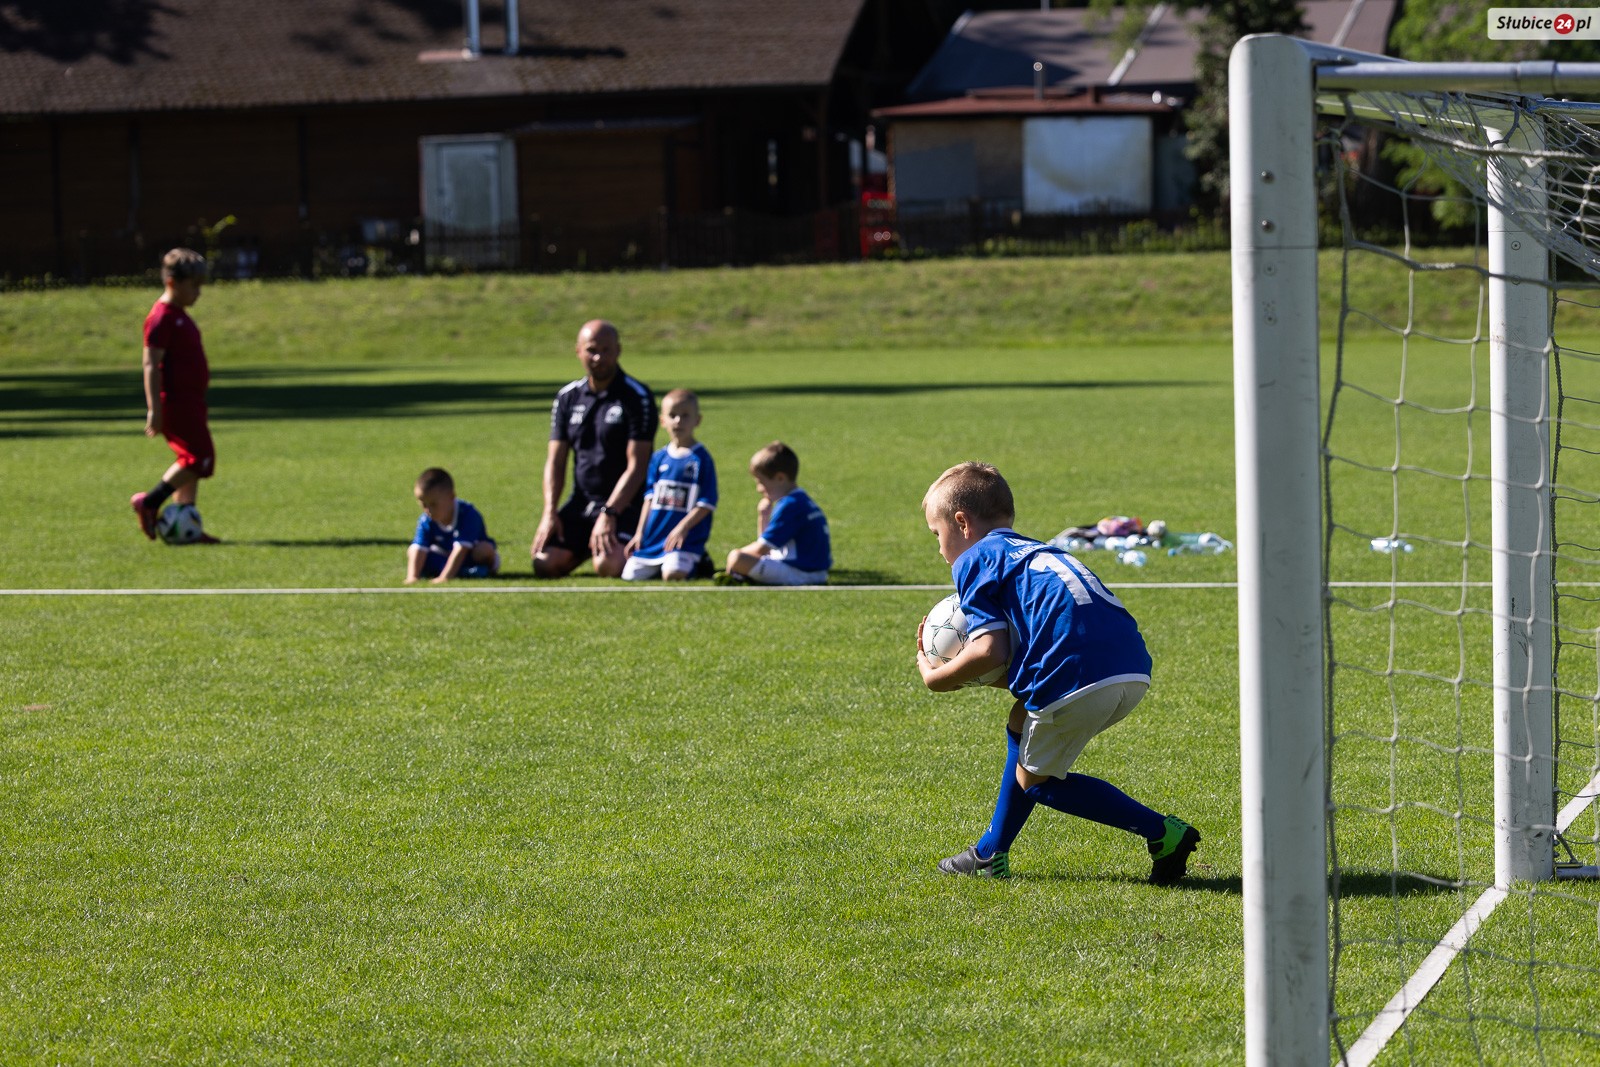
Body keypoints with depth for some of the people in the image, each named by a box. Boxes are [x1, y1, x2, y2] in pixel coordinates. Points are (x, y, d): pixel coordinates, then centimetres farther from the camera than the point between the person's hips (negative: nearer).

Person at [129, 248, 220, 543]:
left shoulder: (180, 317, 18)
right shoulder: (162, 318, -14)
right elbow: (151, 364, -18)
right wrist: (154, 409, -22)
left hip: (189, 402, 10)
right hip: (175, 403, -10)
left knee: (191, 463, 9)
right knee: (200, 458, -12)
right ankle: (149, 502, -6)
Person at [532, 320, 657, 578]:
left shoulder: (637, 397, -9)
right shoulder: (567, 397, 8)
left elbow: (637, 465, -14)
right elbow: (555, 460, 8)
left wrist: (609, 513, -22)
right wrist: (550, 513, -6)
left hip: (624, 504, -5)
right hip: (580, 503, 5)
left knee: (607, 566, -31)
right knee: (545, 565, -14)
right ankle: (586, 547, 17)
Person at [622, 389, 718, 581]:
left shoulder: (701, 459, -4)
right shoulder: (659, 458, 10)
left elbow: (707, 502, -7)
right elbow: (650, 498, 14)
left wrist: (683, 527, -18)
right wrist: (640, 533, 8)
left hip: (685, 540, -5)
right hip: (653, 537, 5)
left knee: (673, 574, -27)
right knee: (631, 574, -6)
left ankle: (698, 563, 6)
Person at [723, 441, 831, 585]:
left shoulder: (789, 506, -16)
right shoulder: (802, 500, 17)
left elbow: (761, 549, -15)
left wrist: (740, 553, 2)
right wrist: (763, 517, 11)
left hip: (800, 573, -11)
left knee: (736, 559, -26)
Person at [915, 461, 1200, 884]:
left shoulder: (974, 560, 10)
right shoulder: (1036, 551, 34)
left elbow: (990, 651, -3)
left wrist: (935, 677, 13)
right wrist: (968, 672, 28)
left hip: (1076, 675, -8)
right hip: (1133, 670, 8)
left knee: (1035, 779, 13)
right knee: (1023, 723, 29)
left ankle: (1162, 832, 1)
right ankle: (991, 853, 34)